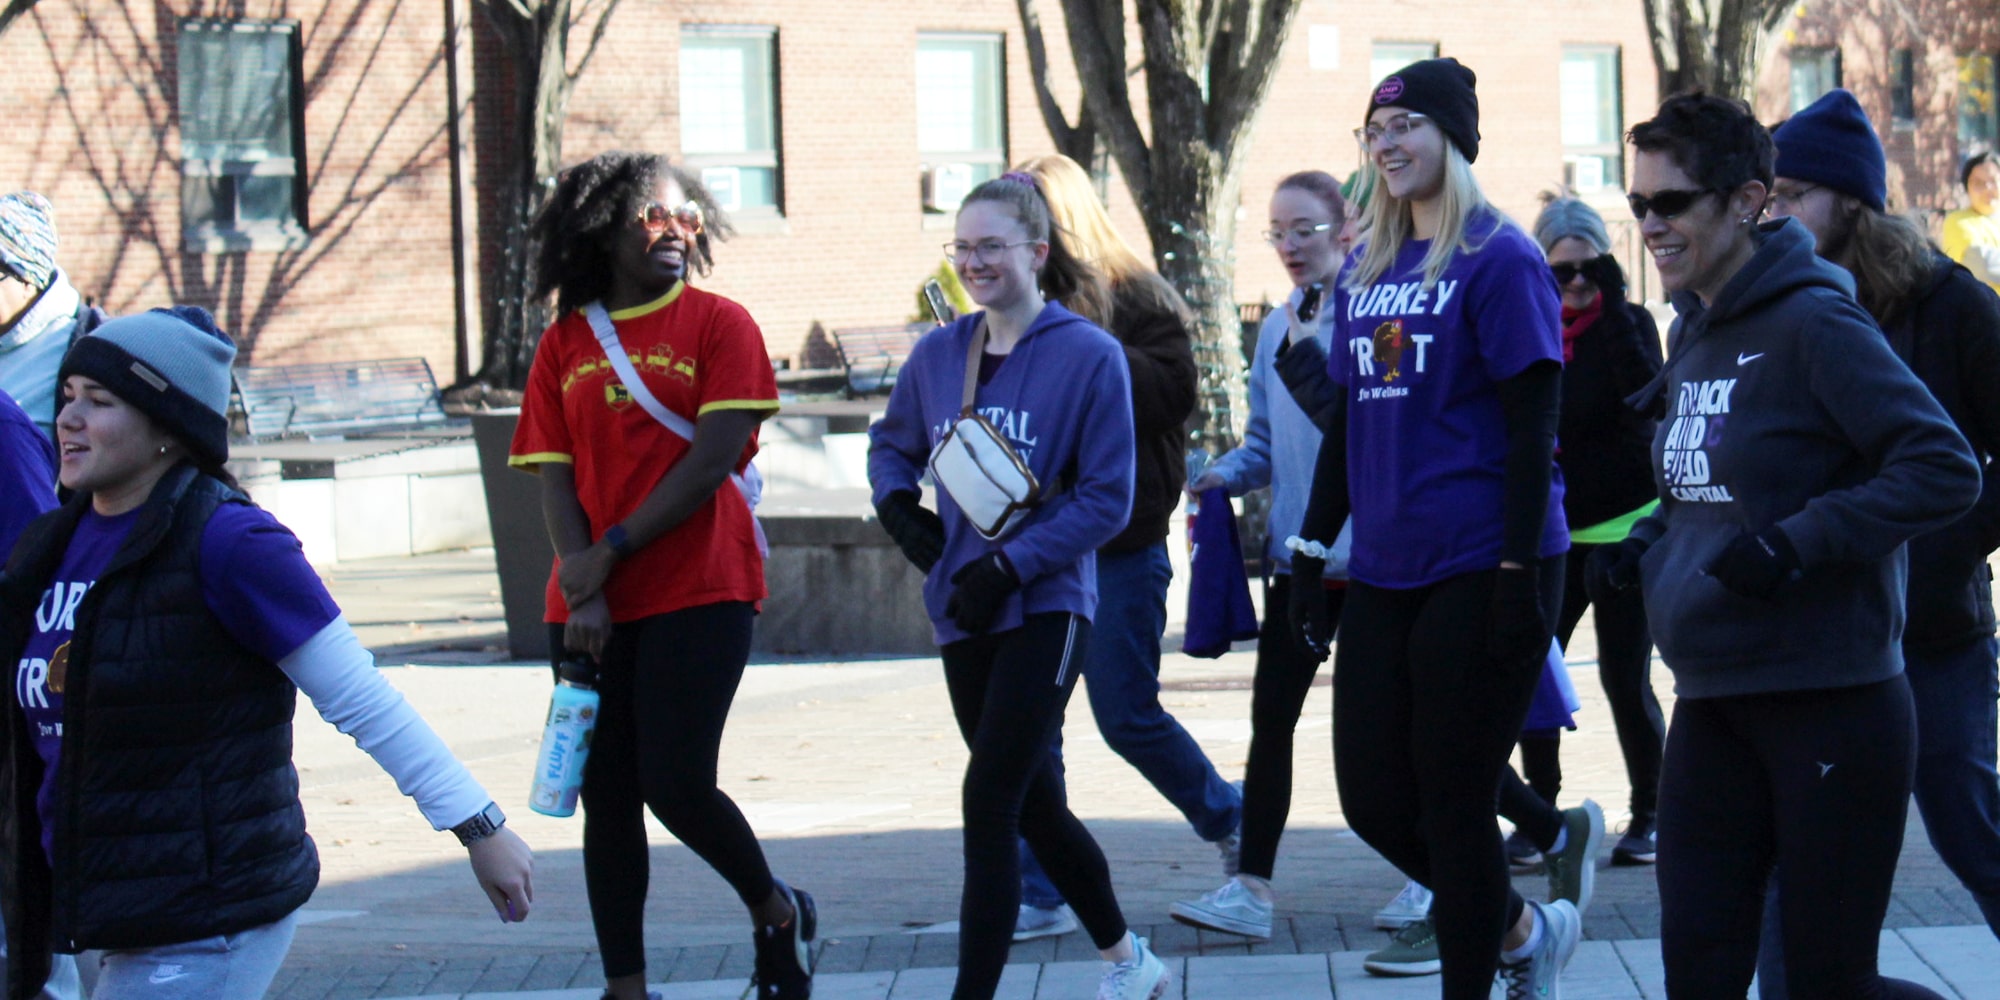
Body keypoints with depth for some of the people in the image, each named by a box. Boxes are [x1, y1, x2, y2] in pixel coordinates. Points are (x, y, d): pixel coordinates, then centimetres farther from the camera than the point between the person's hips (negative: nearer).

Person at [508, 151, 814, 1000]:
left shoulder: (718, 324, 1)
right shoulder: (564, 342, 10)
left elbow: (713, 460, -8)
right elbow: (555, 479, 6)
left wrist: (610, 553, -10)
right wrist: (584, 596, -8)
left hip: (698, 589, -4)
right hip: (592, 605, 4)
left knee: (676, 785, -11)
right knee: (606, 797, 4)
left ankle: (778, 914, 16)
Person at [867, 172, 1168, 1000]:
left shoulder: (1089, 355, -9)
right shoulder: (937, 355, 6)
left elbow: (1107, 498, -11)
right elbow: (891, 445, 23)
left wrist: (1009, 566, -18)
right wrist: (899, 509, 2)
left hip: (1046, 610, -6)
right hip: (963, 616, 6)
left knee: (989, 802, -13)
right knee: (1035, 805, 16)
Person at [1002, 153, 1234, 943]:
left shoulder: (1138, 299, -4)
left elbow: (1169, 392, -18)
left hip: (1118, 544, -5)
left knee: (1126, 715, 0)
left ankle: (1228, 819, 26)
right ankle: (1042, 896, 7)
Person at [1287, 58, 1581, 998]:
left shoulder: (1499, 260, -8)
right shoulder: (1364, 269, 13)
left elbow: (1532, 426, -12)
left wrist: (1520, 573, -17)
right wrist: (1313, 550, 14)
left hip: (1476, 571, -7)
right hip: (1385, 572, 7)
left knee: (1453, 805, -2)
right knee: (1372, 799, 8)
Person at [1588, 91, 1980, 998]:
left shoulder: (1814, 324, -14)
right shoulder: (1694, 335, 11)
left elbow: (1946, 470, -20)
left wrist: (1797, 543, -26)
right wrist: (1643, 547, 9)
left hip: (1831, 709, -8)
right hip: (1712, 709, 8)